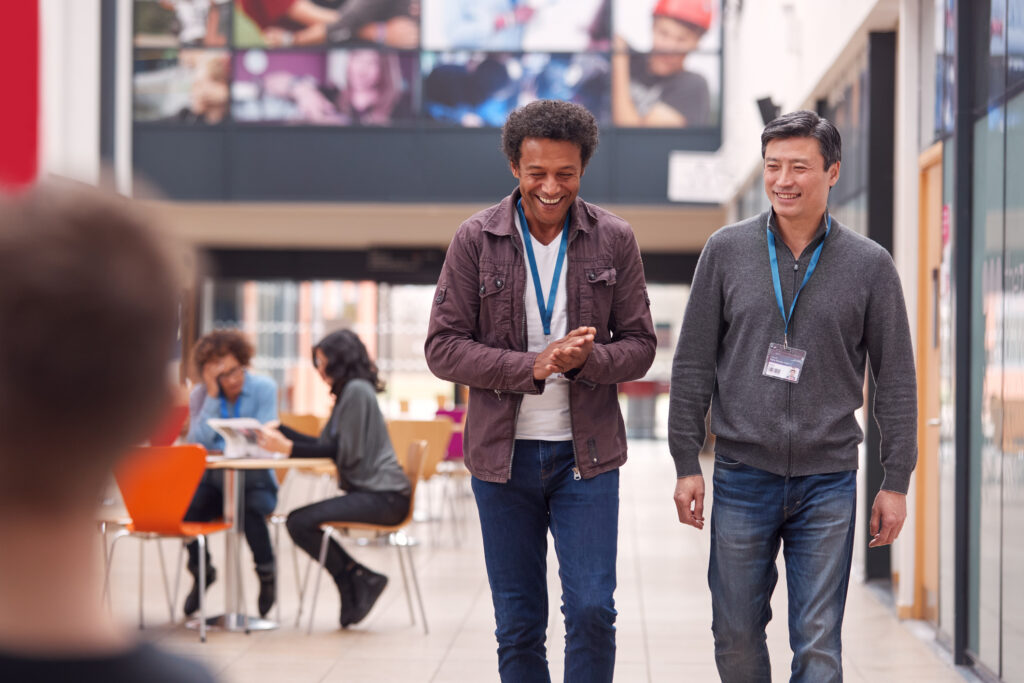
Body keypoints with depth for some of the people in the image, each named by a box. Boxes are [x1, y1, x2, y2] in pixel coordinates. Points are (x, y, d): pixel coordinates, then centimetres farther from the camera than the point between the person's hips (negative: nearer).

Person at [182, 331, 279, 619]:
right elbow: (196, 444, -13)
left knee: (249, 509, -36)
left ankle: (267, 571, -9)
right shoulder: (200, 395, 1)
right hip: (214, 482, 2)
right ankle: (200, 570, 0)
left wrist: (218, 446, -15)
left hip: (255, 481, -2)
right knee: (186, 505, -29)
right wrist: (212, 396, -16)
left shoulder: (264, 388, -5)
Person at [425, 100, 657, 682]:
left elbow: (640, 344, 3)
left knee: (592, 610, -7)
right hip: (503, 455, 0)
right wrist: (532, 366, -18)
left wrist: (586, 360, -19)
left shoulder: (614, 240, 0)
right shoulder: (476, 240, -3)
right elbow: (444, 347, -5)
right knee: (518, 624, 8)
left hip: (586, 452, 0)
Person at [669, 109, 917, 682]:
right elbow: (693, 364, 5)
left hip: (828, 482, -1)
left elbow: (896, 379, 4)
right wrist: (687, 464, 0)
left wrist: (897, 482, 2)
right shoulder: (727, 251, 3)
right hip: (742, 477, 1)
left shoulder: (870, 265, 1)